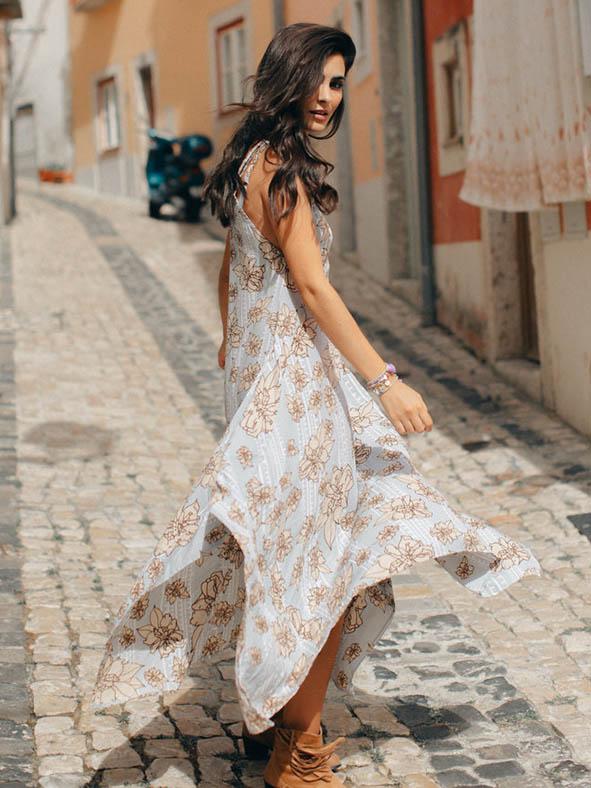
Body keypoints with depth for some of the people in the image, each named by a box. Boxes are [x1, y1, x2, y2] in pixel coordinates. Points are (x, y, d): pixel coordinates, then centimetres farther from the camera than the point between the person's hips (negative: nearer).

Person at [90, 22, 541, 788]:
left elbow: (231, 267, 22)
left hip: (262, 365, 10)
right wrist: (385, 382, -24)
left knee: (291, 553, 17)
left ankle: (270, 718, 30)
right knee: (319, 561, -2)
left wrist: (232, 341, 34)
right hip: (292, 376, -10)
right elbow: (309, 283, -22)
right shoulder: (281, 167, -16)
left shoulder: (257, 161, 13)